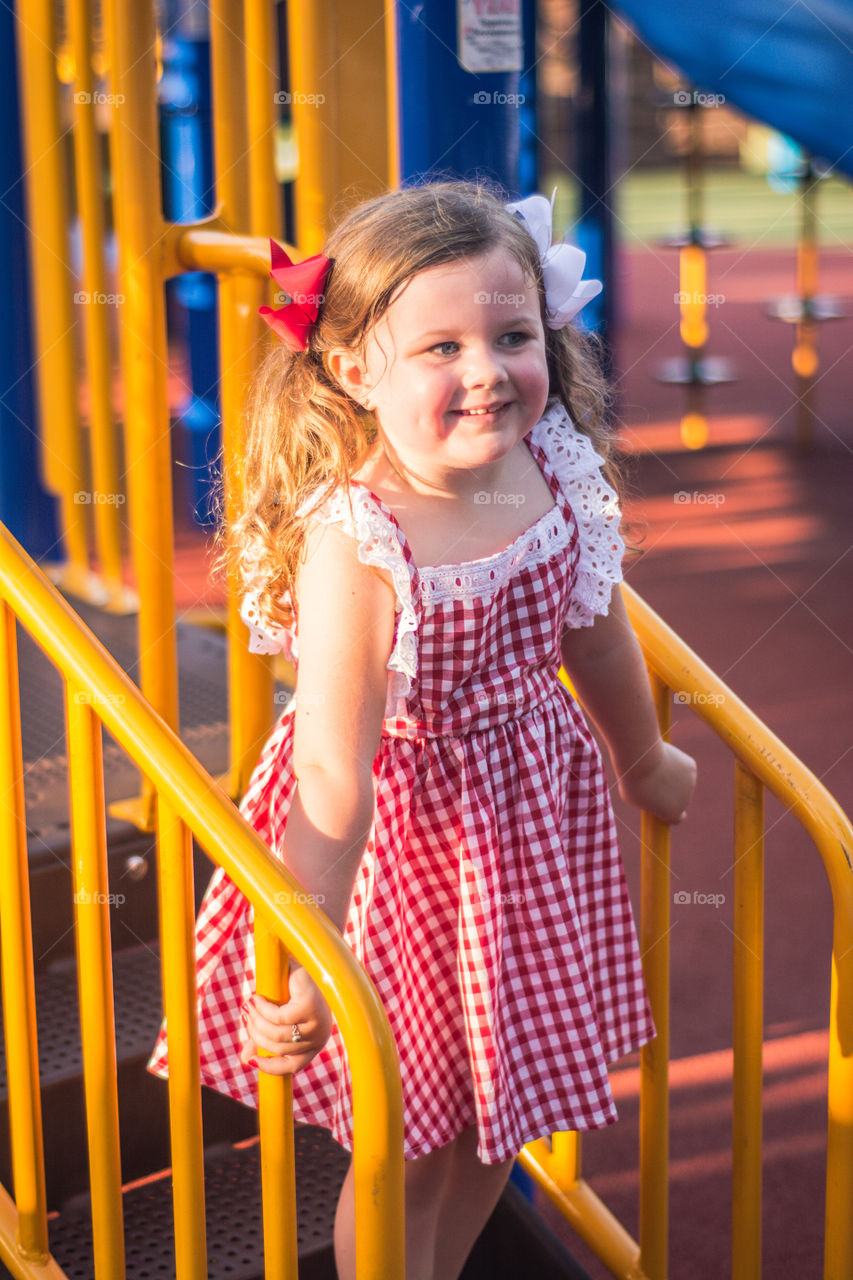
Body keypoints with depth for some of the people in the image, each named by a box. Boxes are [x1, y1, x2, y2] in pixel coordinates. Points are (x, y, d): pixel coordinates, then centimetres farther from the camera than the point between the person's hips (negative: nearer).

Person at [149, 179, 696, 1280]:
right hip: (405, 832, -6)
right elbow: (331, 770, -30)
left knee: (501, 1113, 23)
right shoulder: (354, 542, -29)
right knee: (408, 1150, 10)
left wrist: (643, 759, 26)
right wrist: (307, 970, -29)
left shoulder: (557, 474, -10)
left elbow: (595, 634, 10)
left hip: (531, 817, 6)